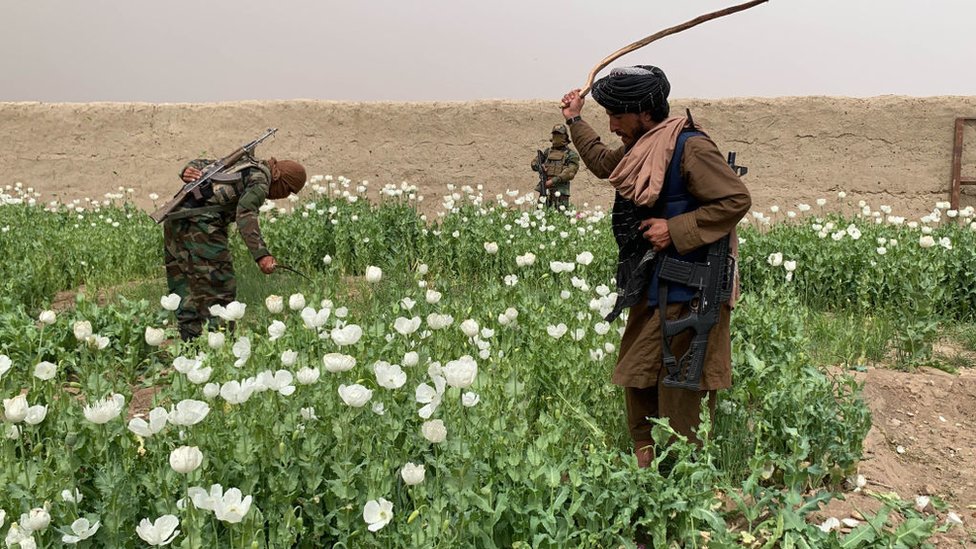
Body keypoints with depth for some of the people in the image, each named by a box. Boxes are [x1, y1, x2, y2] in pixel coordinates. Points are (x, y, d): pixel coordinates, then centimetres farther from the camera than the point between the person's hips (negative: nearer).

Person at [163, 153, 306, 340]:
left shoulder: (244, 164, 24)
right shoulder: (260, 180, -4)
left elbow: (201, 163, 22)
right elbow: (245, 212, -20)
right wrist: (261, 254, -27)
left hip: (175, 217, 9)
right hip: (200, 222, -9)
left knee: (184, 285, 12)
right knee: (220, 286, -7)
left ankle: (189, 341, 17)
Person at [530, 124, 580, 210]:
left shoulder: (571, 154, 2)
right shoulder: (548, 152, 19)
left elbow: (570, 172, -10)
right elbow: (534, 163, 18)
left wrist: (554, 180, -18)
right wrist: (540, 166, -7)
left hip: (560, 191, -4)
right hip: (545, 189, 4)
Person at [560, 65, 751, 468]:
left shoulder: (691, 149, -18)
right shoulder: (640, 148, 9)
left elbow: (737, 199, -20)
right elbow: (603, 163, 31)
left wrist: (675, 230, -22)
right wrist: (575, 121, 34)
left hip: (686, 295, -9)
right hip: (650, 290, 10)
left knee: (681, 393, -3)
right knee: (636, 378, 17)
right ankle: (644, 460, 31)